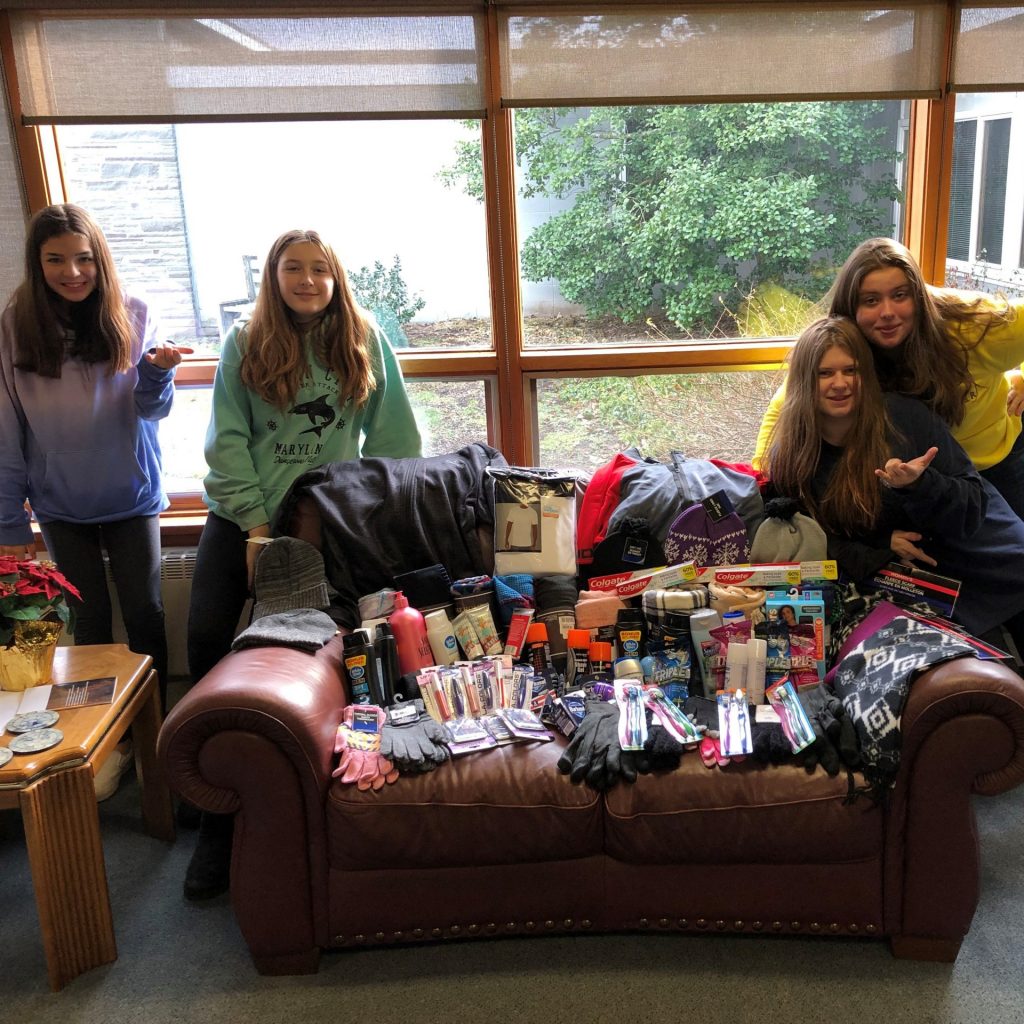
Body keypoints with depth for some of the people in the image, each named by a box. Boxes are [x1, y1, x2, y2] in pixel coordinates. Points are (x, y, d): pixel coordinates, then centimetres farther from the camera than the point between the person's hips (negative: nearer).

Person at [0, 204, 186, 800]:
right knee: (90, 619, 8)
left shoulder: (134, 316, -8)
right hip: (62, 505, 0)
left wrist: (158, 371, -30)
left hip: (131, 495, 0)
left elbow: (154, 409, -8)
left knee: (145, 613, 4)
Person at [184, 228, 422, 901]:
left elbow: (393, 436, 3)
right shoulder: (245, 344, 0)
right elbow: (227, 441, -3)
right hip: (245, 513, 1)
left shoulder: (365, 341, 1)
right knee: (207, 636, -14)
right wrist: (256, 526, -9)